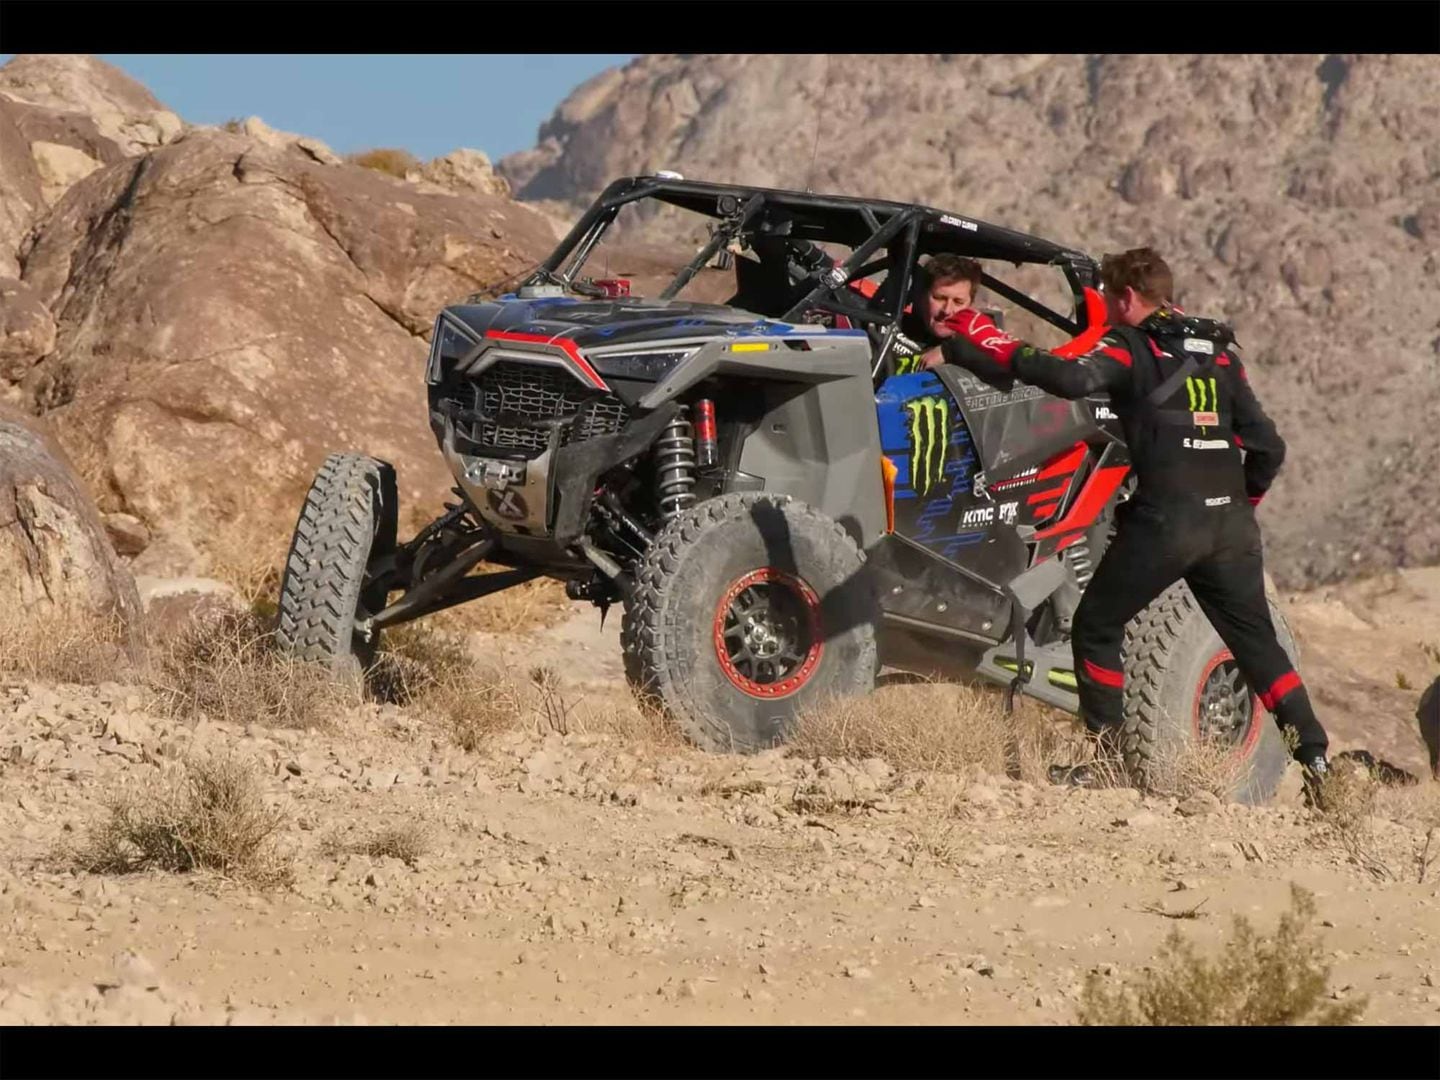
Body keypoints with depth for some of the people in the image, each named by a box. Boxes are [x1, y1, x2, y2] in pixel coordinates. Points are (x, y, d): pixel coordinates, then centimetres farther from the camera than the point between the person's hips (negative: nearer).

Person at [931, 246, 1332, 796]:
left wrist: (962, 351, -18)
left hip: (1164, 521, -6)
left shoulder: (1131, 347, -1)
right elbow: (1268, 447, 14)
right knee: (1256, 641, 15)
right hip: (1231, 523, 6)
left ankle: (1106, 758, 7)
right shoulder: (1218, 353, 17)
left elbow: (1073, 378, -22)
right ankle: (1316, 758, 8)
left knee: (1096, 626, 10)